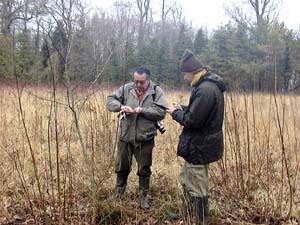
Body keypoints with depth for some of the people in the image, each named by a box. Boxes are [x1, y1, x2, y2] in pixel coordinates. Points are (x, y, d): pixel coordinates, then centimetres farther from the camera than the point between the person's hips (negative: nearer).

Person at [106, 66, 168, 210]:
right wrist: (121, 106, -21)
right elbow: (110, 101, -2)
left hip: (145, 139, -2)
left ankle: (143, 197, 30)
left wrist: (143, 110, -24)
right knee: (121, 168, 17)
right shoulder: (126, 88, 0)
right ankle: (118, 195, 37)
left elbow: (161, 112, -14)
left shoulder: (156, 91, -6)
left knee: (144, 170, 12)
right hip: (125, 137, 3)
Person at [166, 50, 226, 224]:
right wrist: (181, 108, 5)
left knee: (197, 188, 3)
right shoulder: (209, 85, 8)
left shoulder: (205, 89, -25)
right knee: (186, 179, 23)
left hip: (199, 146, -11)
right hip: (202, 143, 11)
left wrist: (176, 114, -9)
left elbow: (193, 121, -26)